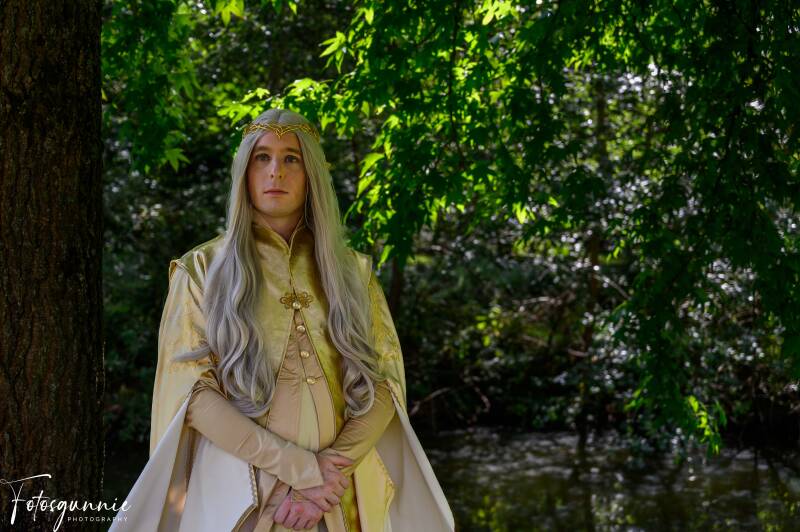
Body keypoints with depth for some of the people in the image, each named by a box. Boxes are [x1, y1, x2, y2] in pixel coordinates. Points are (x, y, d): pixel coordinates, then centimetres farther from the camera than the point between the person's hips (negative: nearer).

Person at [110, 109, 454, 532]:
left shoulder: (352, 271, 8)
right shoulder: (202, 270, 0)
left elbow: (384, 379, 1)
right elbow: (190, 389, -9)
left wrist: (330, 470, -14)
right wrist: (300, 467, -16)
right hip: (240, 497, -2)